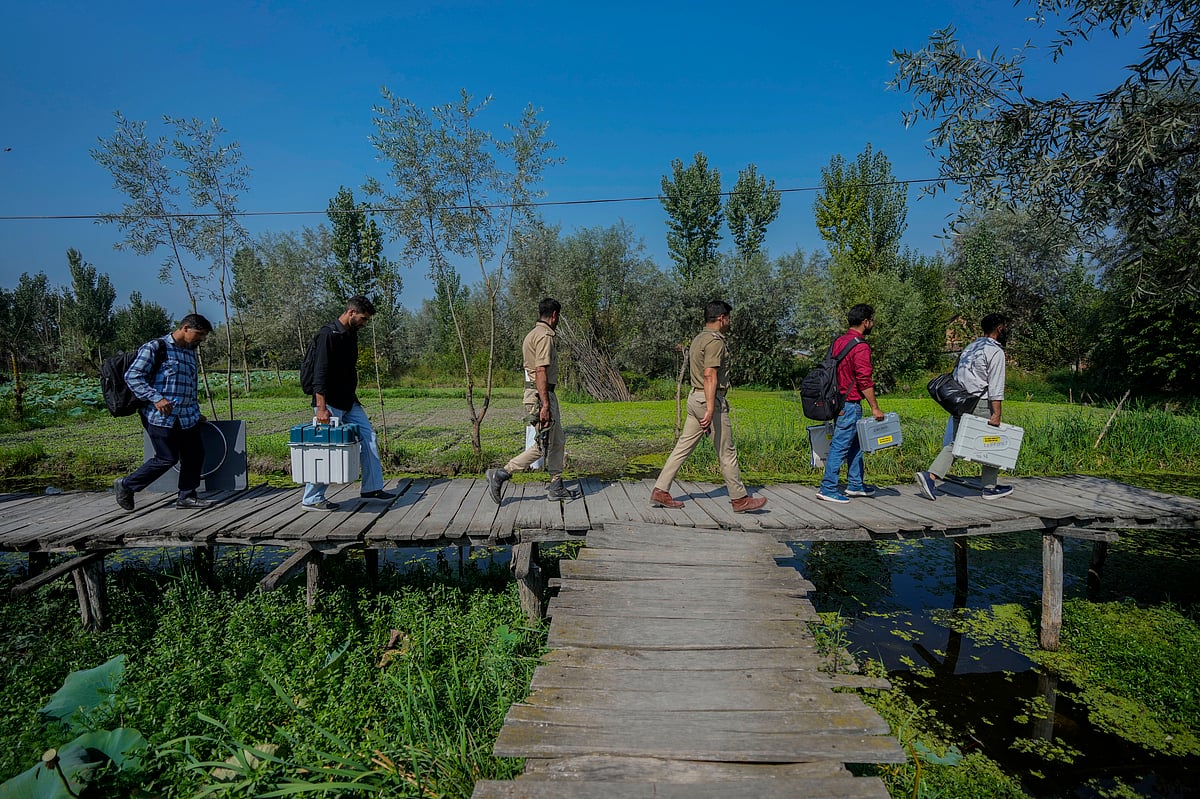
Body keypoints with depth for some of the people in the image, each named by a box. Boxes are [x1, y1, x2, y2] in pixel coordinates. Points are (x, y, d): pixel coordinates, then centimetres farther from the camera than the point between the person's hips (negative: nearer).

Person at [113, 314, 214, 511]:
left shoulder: (191, 352, 18)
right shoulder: (155, 347, -7)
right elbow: (132, 377, -12)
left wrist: (196, 412, 27)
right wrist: (157, 398, -22)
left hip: (187, 417, 8)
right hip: (160, 416, -8)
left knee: (195, 454, 4)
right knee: (167, 459, -5)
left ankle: (186, 496, 16)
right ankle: (126, 486, 15)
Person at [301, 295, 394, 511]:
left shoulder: (351, 335, 12)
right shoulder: (328, 335, -17)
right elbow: (320, 373, -23)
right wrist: (321, 408, -29)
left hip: (349, 402, 9)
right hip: (330, 404, -9)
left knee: (368, 437, 7)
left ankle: (372, 488, 15)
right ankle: (311, 499, 6)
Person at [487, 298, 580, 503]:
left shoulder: (533, 334, 16)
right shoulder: (545, 336, -16)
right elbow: (541, 372, -23)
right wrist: (545, 405, -25)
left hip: (544, 395, 11)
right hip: (541, 395, -11)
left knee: (557, 442, 15)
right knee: (542, 446, -6)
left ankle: (556, 487, 20)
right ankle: (501, 475, -3)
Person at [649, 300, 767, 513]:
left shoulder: (698, 339, 18)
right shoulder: (715, 341, -13)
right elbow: (710, 376, -22)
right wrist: (710, 409, -27)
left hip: (695, 398, 10)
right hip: (710, 400, -10)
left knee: (683, 447, 8)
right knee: (727, 452, 0)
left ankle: (660, 491, 7)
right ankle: (739, 499, 10)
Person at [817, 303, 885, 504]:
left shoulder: (839, 341, 12)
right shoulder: (860, 346, -16)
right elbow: (864, 380, -19)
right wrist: (875, 407, -14)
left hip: (839, 401, 10)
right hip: (850, 404, -10)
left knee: (855, 444, 19)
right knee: (840, 446, -5)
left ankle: (855, 485, 27)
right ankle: (828, 489, -2)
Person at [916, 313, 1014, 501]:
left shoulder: (970, 347, 18)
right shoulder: (995, 351, -7)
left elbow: (956, 375, 19)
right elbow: (996, 386, -15)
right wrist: (996, 414, -17)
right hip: (980, 404, -8)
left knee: (955, 443, 6)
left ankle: (930, 476, -10)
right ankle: (989, 487, 14)